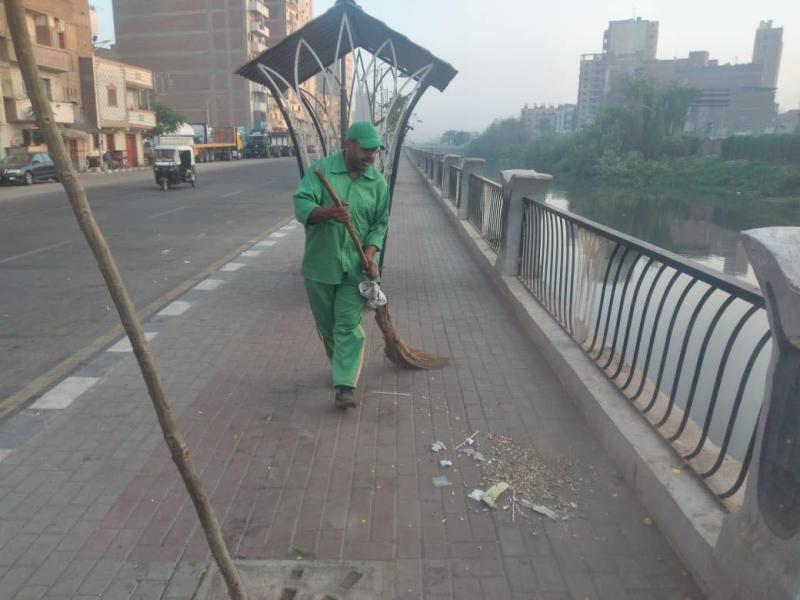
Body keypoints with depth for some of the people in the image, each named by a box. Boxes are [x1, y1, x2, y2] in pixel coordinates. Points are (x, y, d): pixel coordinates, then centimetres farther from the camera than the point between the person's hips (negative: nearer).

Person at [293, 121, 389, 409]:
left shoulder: (377, 181, 1)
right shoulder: (321, 169, -6)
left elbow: (379, 224, 3)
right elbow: (301, 205, -16)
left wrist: (370, 256, -13)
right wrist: (328, 213, -36)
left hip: (354, 267, 0)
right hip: (320, 264, 0)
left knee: (348, 326, -4)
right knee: (326, 325, 14)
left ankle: (345, 385, -2)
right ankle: (342, 366, 37)